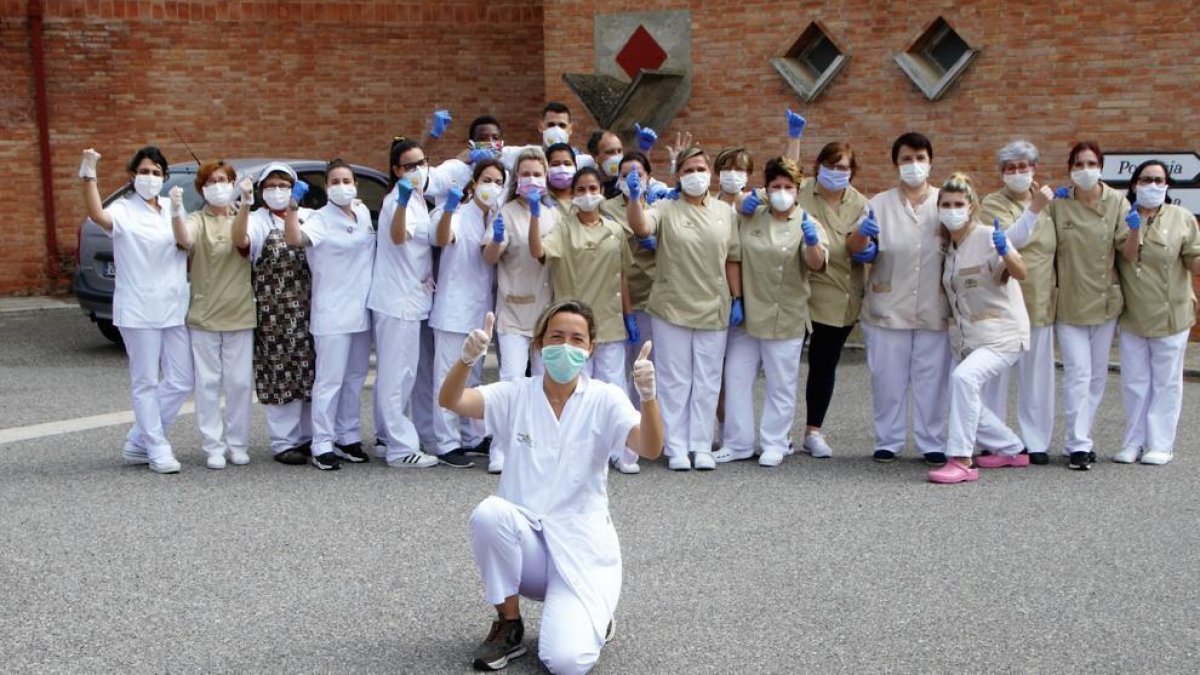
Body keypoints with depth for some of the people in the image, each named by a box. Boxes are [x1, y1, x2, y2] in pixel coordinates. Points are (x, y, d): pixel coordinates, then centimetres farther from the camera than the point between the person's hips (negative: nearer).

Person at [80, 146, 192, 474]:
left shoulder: (171, 207, 11)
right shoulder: (124, 210, -6)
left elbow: (187, 244, 3)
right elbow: (98, 216, -29)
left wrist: (178, 211, -10)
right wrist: (89, 176, -39)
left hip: (174, 308, 6)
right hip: (139, 310, -6)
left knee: (181, 381, 8)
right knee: (146, 383, 0)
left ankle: (138, 442, 20)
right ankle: (157, 448, 11)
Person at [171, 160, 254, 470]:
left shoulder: (243, 217, 6)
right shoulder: (197, 220, 2)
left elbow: (243, 241, -17)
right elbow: (185, 240, -22)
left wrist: (244, 207, -34)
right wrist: (175, 212, -41)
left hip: (240, 315, 1)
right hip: (204, 316, -1)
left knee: (240, 383, 5)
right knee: (208, 383, 2)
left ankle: (238, 443, 16)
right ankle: (213, 446, 11)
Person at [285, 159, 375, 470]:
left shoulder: (363, 212, 9)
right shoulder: (321, 219, -12)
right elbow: (295, 238, -31)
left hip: (362, 309, 7)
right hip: (333, 313, -7)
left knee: (355, 377, 14)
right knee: (330, 380, -5)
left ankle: (348, 437, 25)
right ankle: (322, 445, 1)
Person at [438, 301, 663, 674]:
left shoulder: (605, 399, -5)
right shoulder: (517, 395, -1)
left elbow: (650, 449, -21)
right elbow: (449, 400, -16)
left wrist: (648, 396, -40)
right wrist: (468, 358, -37)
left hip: (581, 543, -2)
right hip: (526, 538, 2)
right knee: (489, 513, -33)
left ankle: (591, 618, 16)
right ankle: (509, 627, -8)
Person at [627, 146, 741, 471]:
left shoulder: (725, 211, 5)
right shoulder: (666, 209, -4)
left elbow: (732, 259, 7)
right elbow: (641, 227, -24)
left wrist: (737, 299, 4)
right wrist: (635, 197, -40)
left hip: (713, 309, 3)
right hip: (672, 308, -2)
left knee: (707, 381, 9)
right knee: (675, 381, 6)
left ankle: (702, 446, 18)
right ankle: (676, 447, 13)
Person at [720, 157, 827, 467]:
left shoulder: (806, 223, -3)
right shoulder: (750, 216, 6)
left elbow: (816, 264, -15)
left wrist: (812, 242, -36)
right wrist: (741, 206, 0)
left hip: (785, 318, -3)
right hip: (746, 313, 3)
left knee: (781, 385, 6)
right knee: (737, 378, 8)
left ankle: (775, 443, 19)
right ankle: (738, 443, 20)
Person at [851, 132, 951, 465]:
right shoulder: (880, 204, 5)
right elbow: (856, 248, -6)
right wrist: (862, 233, -28)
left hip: (933, 309, 1)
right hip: (888, 308, -1)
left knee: (932, 378, 5)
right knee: (889, 378, 5)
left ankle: (932, 443, 15)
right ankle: (888, 441, 16)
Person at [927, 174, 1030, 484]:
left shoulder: (987, 237, -12)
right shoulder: (948, 246, 10)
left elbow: (1020, 273, -26)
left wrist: (1005, 253, -46)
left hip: (1002, 333, -9)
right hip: (969, 337, 9)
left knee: (964, 377, -30)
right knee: (968, 401, 12)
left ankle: (961, 460, -26)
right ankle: (1012, 450, 35)